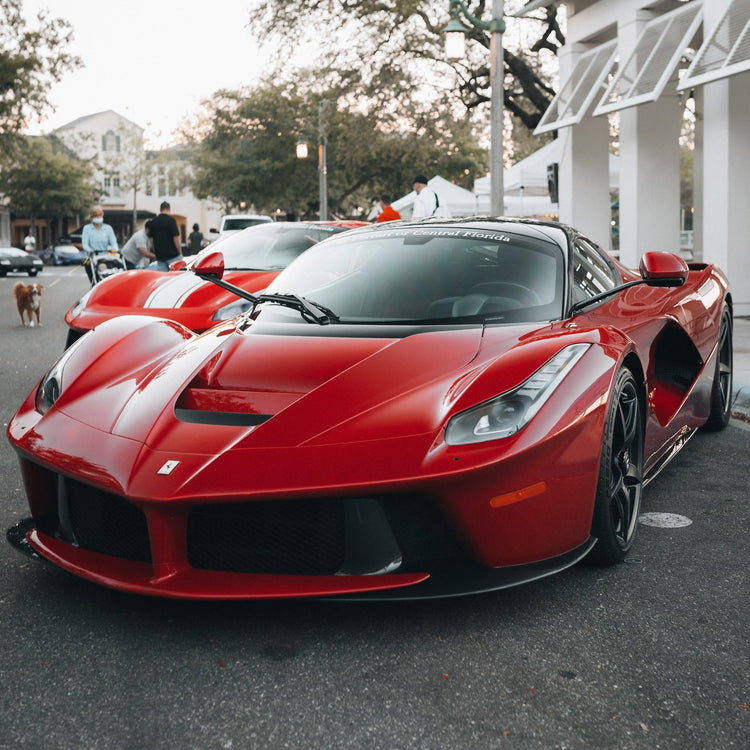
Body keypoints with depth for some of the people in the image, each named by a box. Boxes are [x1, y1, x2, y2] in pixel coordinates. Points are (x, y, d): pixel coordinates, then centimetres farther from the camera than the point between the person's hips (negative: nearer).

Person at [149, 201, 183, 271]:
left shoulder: (153, 221, 7)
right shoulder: (171, 220, -10)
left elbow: (152, 239, 12)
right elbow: (175, 238, -12)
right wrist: (180, 252, -4)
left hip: (159, 256, 5)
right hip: (173, 255, -5)